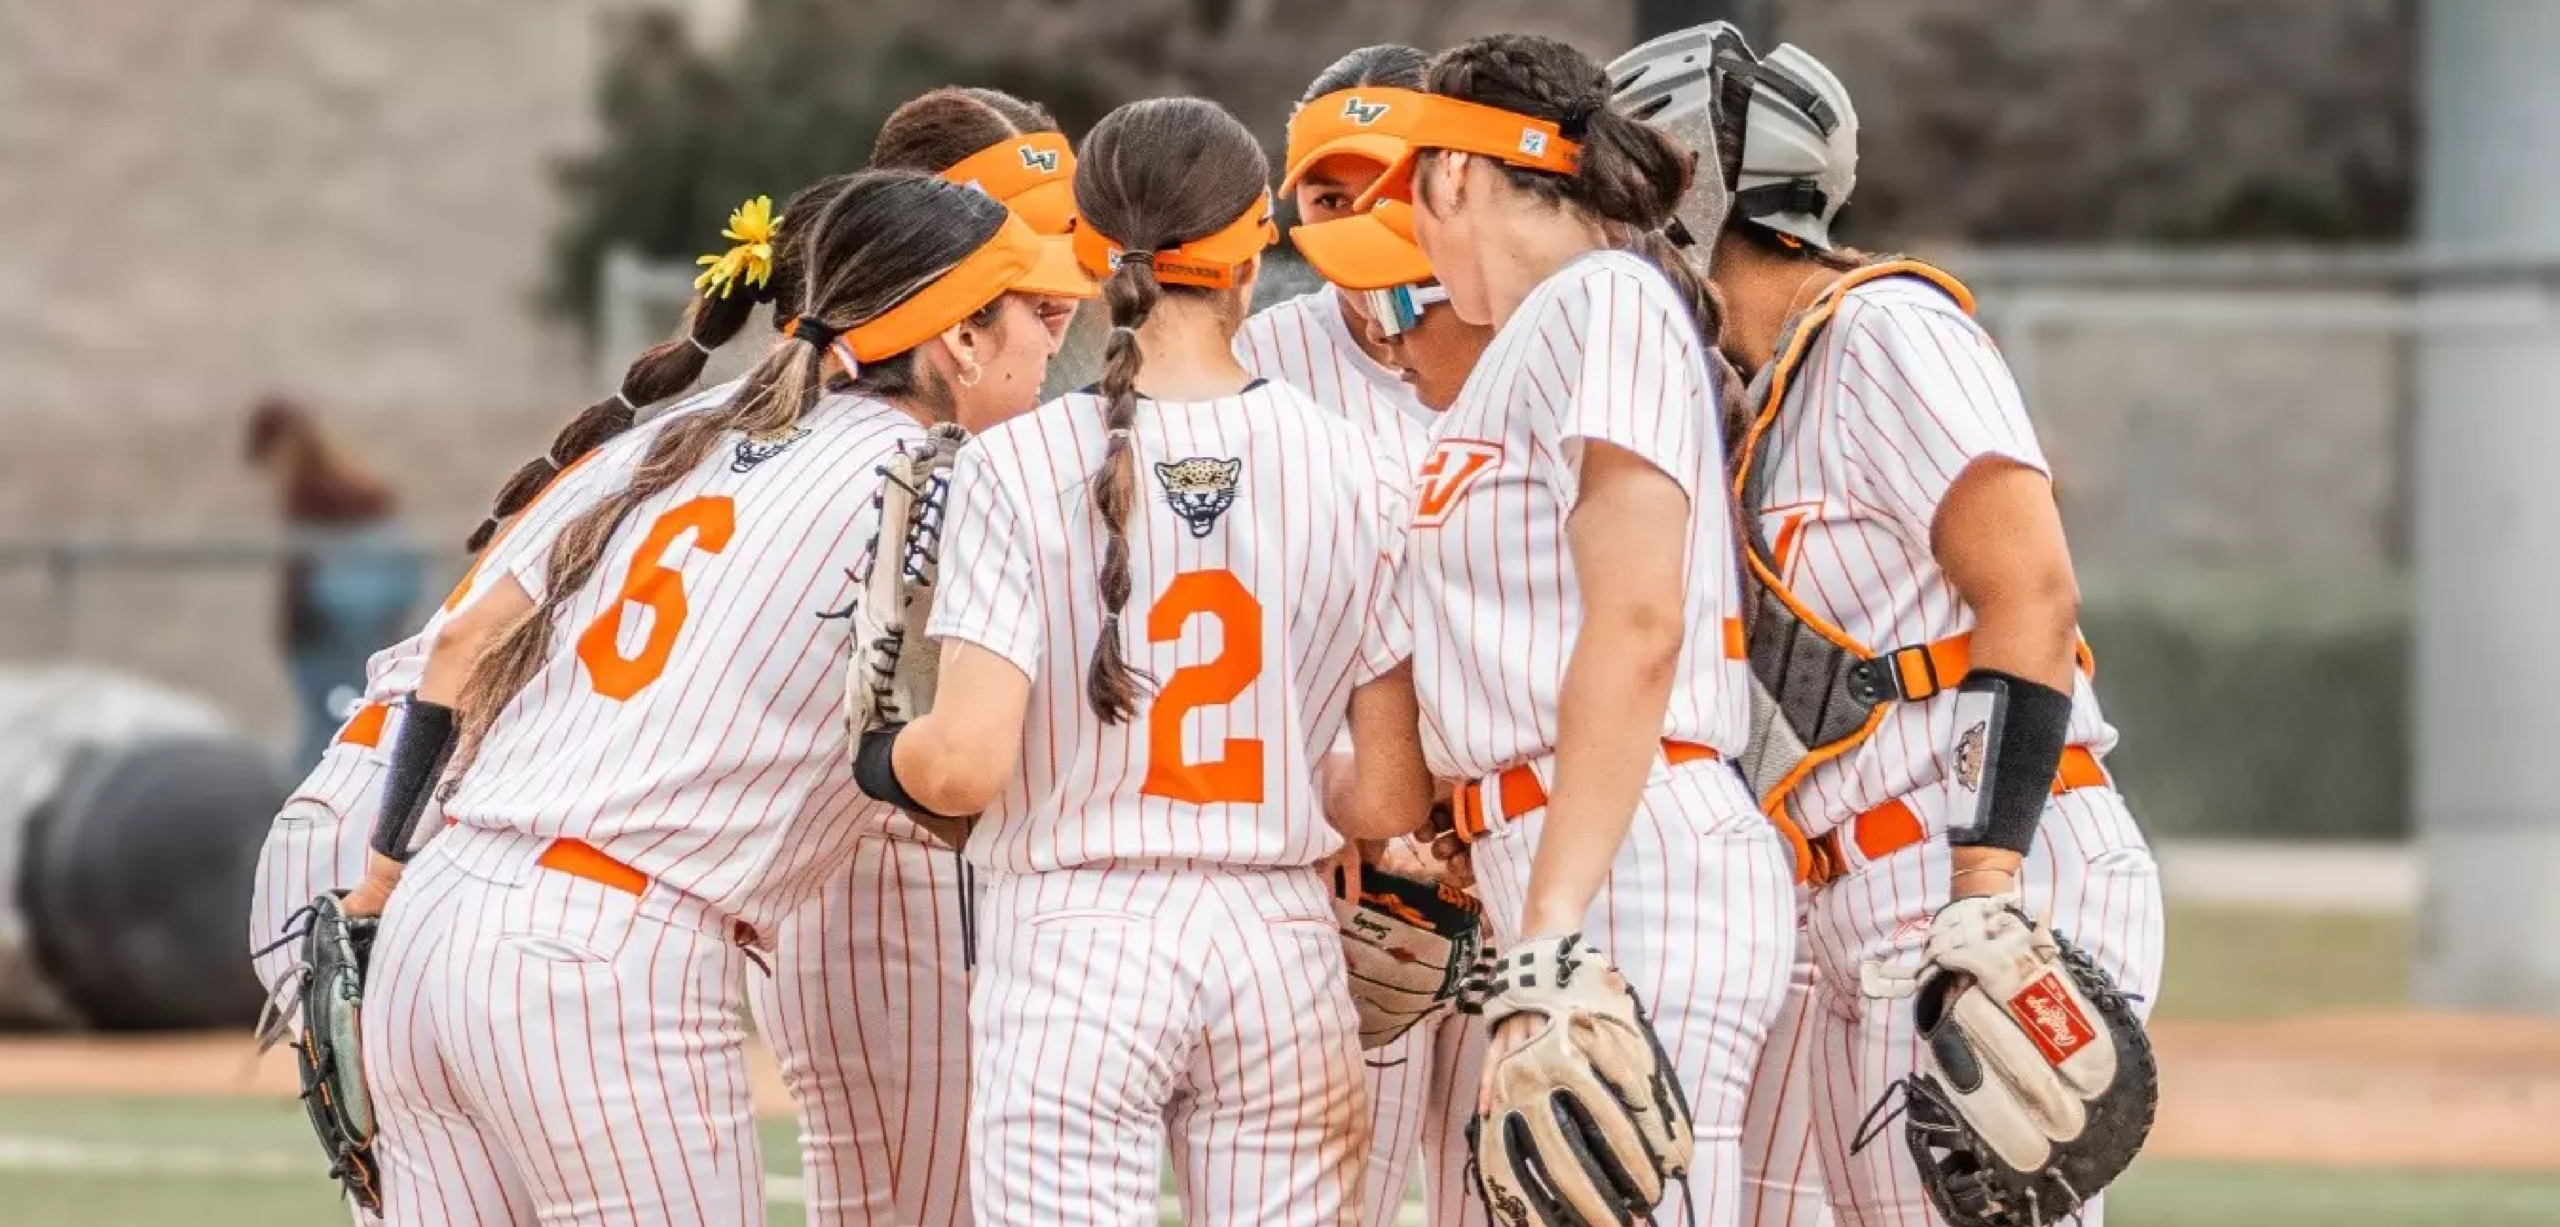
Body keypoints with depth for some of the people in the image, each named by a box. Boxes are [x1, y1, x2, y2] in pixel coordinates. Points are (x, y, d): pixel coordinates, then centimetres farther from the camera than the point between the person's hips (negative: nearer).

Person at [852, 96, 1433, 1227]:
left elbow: (965, 763, -14)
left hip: (1073, 946, -2)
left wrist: (884, 760, 8)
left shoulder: (1020, 464, -8)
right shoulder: (1349, 469, 0)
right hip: (1280, 942, 2)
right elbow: (1392, 799, 2)